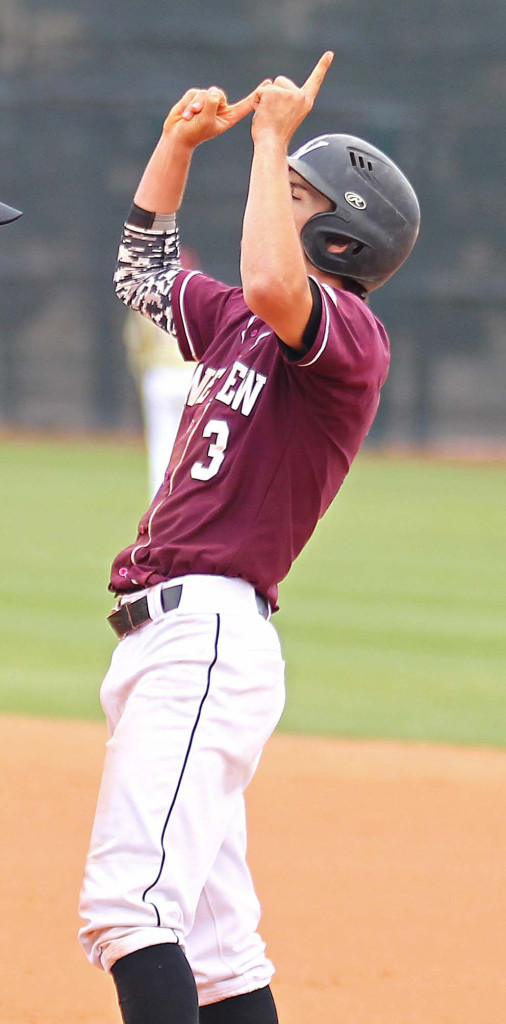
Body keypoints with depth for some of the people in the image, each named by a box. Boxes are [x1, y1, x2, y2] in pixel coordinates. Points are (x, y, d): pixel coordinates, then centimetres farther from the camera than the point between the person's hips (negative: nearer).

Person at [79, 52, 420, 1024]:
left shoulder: (349, 334, -7)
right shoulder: (240, 323, 20)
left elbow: (270, 285, -29)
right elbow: (144, 269, 36)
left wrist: (271, 138, -17)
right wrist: (180, 140, 23)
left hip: (210, 635, -10)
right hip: (161, 640, 10)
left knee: (127, 900, -23)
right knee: (210, 939, 10)